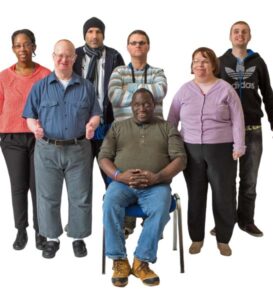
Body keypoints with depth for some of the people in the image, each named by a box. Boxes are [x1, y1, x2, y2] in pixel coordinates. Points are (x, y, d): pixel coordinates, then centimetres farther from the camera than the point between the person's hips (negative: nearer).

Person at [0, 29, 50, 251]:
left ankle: (40, 231, 17)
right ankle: (21, 231, 17)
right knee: (18, 185, 6)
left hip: (39, 137, -1)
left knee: (38, 185, 4)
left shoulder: (46, 75, -1)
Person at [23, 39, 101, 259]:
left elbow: (95, 114, 9)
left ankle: (79, 238, 21)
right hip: (47, 150, 0)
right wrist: (35, 127, -16)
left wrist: (91, 125, -13)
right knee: (48, 197, 7)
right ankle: (52, 239, 23)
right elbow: (30, 116, 6)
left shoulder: (86, 87, 8)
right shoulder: (40, 87, 7)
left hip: (78, 149, 0)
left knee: (80, 197, 5)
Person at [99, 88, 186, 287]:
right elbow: (104, 157, 9)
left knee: (160, 209, -33)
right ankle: (119, 261, -18)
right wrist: (118, 175, -12)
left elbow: (180, 158, 2)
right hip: (122, 183, 1)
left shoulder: (167, 128, 13)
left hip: (156, 185, -1)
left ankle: (141, 261, -21)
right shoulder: (117, 127, 17)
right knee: (110, 204, -31)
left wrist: (157, 177, -16)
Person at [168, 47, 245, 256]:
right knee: (195, 195, 8)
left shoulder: (226, 89, 1)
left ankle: (223, 239, 20)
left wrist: (238, 147, -6)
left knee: (224, 196, 4)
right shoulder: (184, 90, 8)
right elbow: (172, 119, 11)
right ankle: (197, 238, 22)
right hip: (192, 150, 2)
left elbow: (237, 121, -1)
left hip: (221, 150, -1)